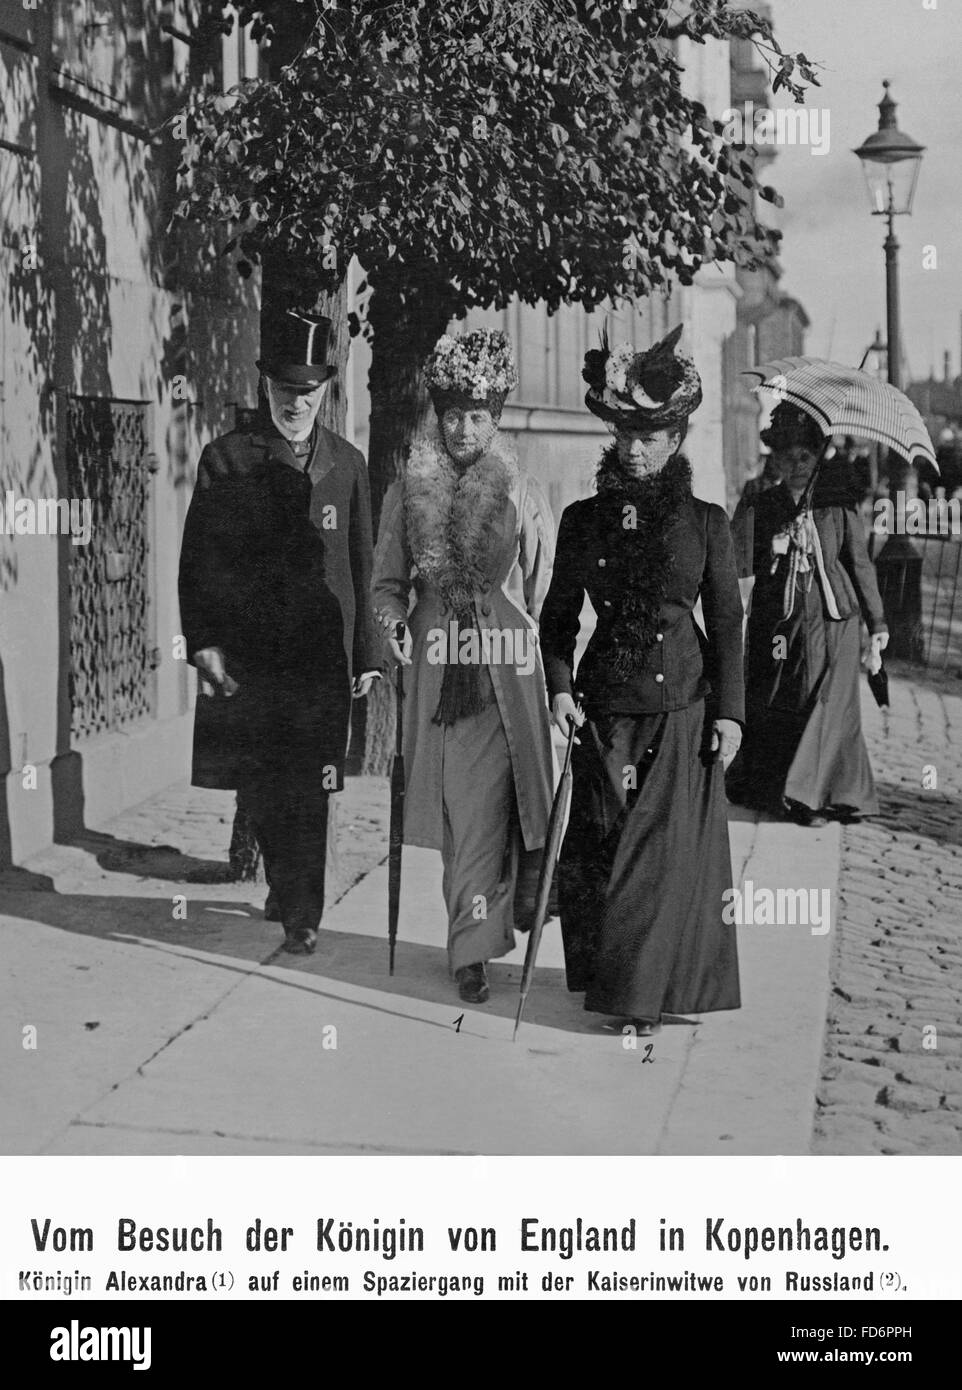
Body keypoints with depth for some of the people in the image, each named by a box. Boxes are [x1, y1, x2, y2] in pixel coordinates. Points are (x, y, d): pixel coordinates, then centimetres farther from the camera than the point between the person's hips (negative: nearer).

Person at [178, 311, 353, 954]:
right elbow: (198, 558, 1)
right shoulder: (226, 459, 2)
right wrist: (203, 643, -8)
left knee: (309, 791, 2)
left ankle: (303, 915, 14)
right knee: (260, 786, 5)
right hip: (243, 653, 0)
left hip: (321, 654, 0)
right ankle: (295, 906, 23)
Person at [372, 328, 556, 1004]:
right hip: (436, 666, 2)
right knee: (456, 805, 5)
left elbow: (542, 593, 5)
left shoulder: (522, 493, 1)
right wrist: (394, 620, -8)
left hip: (505, 668, -2)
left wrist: (555, 678, 2)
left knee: (485, 805, -3)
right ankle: (478, 930, 17)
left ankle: (473, 943, 11)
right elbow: (389, 581, 13)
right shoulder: (408, 491, 5)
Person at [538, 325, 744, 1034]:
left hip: (683, 709, -2)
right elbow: (558, 614, 10)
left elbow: (728, 621, 3)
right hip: (605, 708, 2)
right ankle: (607, 975, 19)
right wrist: (559, 685, -3)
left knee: (672, 848, 0)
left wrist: (729, 709, -1)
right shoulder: (583, 519, 5)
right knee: (600, 845, 4)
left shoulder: (705, 522, 0)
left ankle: (651, 987, 12)